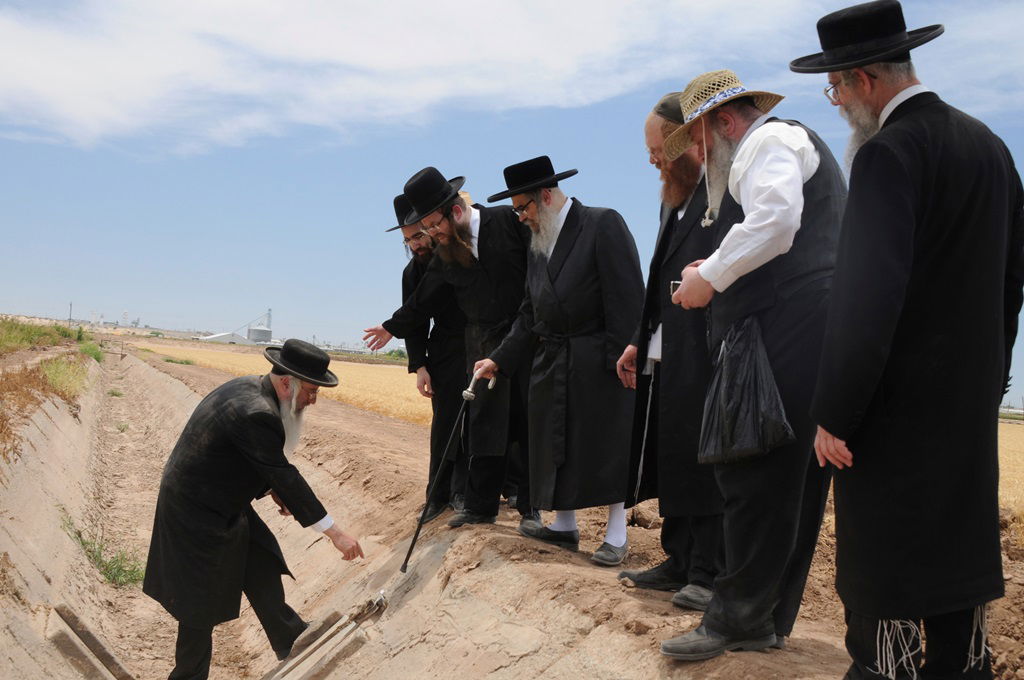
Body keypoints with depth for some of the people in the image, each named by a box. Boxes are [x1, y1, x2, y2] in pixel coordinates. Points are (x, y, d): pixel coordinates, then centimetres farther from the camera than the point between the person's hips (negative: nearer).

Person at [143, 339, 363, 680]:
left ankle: (289, 639, 16)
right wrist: (333, 531, -26)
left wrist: (272, 488, 0)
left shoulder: (251, 388, -1)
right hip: (197, 513, -9)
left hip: (223, 504, 9)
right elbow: (286, 477, -30)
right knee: (202, 601, 5)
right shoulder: (256, 413, -31)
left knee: (261, 563, 10)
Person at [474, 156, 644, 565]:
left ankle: (616, 536, 11)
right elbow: (530, 313, 15)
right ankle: (564, 527, 25)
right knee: (556, 446, 11)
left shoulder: (603, 225, -10)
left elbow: (627, 298, -15)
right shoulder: (538, 243, 13)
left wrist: (622, 358, -19)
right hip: (551, 363, 7)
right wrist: (499, 359, 6)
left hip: (598, 361, -7)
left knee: (606, 444, 1)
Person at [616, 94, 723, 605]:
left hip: (705, 357, -9)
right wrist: (639, 342, 17)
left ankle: (709, 574, 10)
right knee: (672, 461, 14)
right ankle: (679, 563, 25)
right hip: (665, 359, 9)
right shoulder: (675, 198, 19)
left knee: (703, 463, -2)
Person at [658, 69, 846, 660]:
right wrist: (719, 274, 15)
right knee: (793, 479, 10)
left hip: (788, 335, -11)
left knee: (756, 474, -7)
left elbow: (773, 223, -20)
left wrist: (711, 276, -10)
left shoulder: (768, 141, -2)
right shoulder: (782, 145, 29)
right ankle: (769, 620, 18)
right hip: (805, 338, 11)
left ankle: (737, 617, 0)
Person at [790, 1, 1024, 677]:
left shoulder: (890, 153, -17)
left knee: (885, 567, 1)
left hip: (897, 402, -8)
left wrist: (834, 414, -18)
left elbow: (867, 295, -23)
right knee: (960, 551, 17)